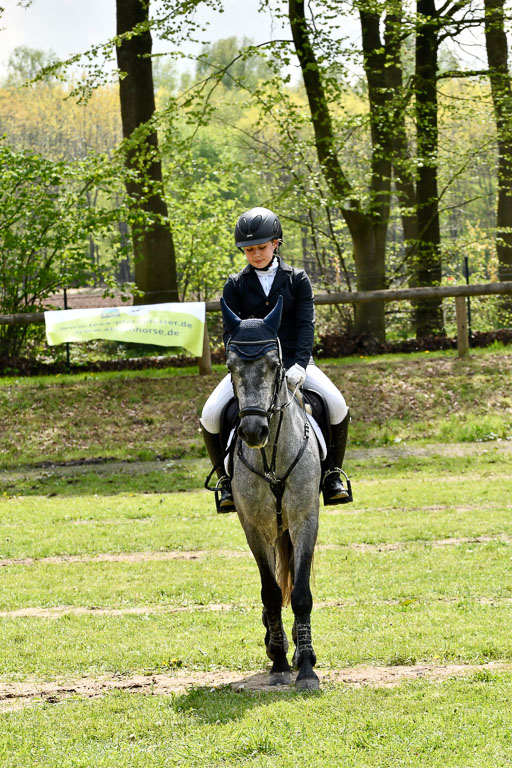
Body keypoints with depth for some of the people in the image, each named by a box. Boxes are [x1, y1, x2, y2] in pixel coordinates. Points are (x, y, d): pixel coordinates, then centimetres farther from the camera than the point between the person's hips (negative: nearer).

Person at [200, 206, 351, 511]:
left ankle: (332, 474, -7)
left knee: (337, 405, -25)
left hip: (293, 361, 0)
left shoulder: (297, 280, 5)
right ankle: (227, 480, -3)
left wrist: (299, 365, -21)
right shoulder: (236, 286, 6)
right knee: (210, 415, -22)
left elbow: (306, 325, -4)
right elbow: (230, 331, 0)